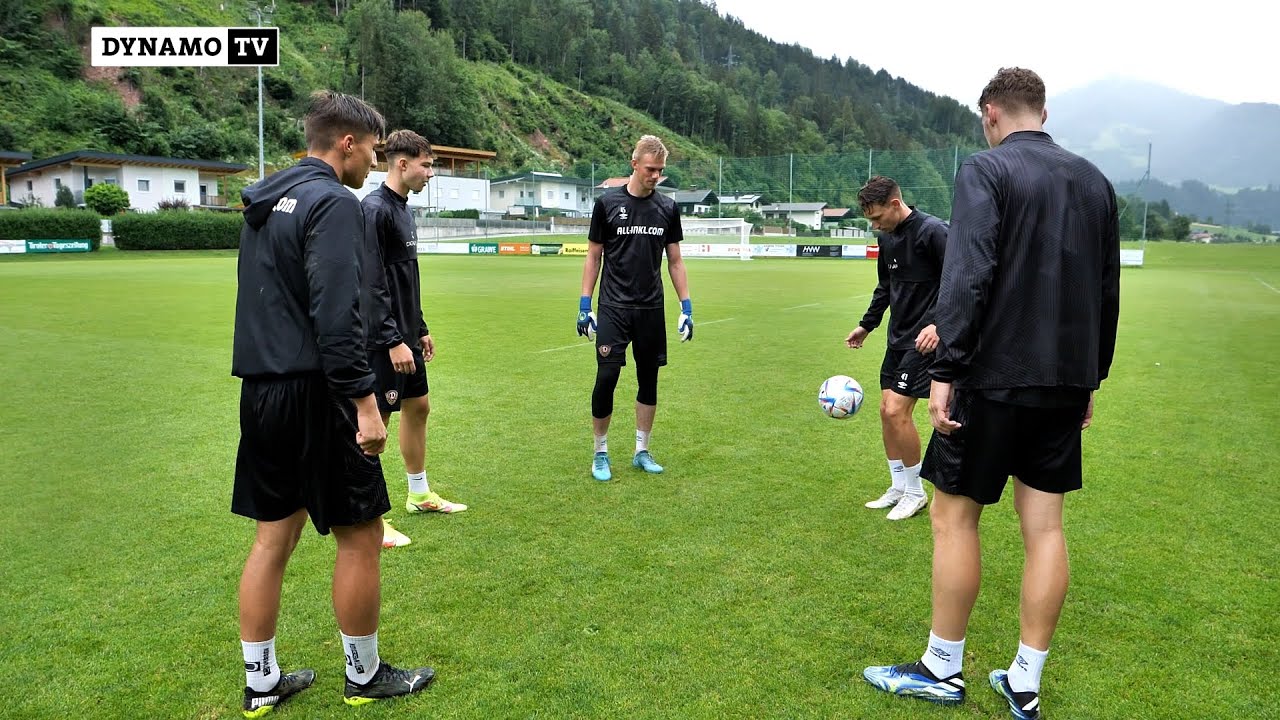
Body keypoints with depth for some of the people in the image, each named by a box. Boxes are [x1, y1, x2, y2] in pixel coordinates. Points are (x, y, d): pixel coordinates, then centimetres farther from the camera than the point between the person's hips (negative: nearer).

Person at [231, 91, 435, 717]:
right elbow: (336, 314, -22)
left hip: (261, 390, 9)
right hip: (313, 392, -9)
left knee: (274, 536, 14)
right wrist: (364, 402, -21)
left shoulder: (264, 201, 16)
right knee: (359, 534, 5)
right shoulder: (333, 203, -13)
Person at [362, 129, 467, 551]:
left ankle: (419, 494, 32)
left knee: (417, 407, 17)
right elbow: (373, 284, -21)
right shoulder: (374, 209, -16)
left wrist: (419, 329, 21)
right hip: (383, 341, -10)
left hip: (405, 337, 10)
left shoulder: (402, 210, 14)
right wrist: (393, 341, -22)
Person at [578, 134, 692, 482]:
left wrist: (686, 307, 5)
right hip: (613, 309, -3)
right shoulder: (607, 203, -2)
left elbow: (675, 260, 10)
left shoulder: (667, 208, 6)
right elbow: (594, 256, 3)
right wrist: (584, 305, -2)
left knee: (649, 380, 8)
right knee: (606, 378, -8)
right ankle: (600, 453, 10)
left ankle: (641, 451, 22)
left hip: (651, 310, 3)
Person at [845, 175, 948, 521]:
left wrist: (939, 324, -26)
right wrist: (866, 325, 21)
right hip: (897, 337, 8)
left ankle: (916, 492, 7)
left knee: (897, 412, -11)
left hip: (923, 340, -8)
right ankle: (898, 488, 23)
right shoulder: (887, 237, 9)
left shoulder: (933, 231, -16)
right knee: (886, 411, 9)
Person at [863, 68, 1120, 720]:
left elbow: (968, 276, -19)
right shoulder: (1094, 181, 14)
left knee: (954, 517, 5)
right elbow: (1108, 291, 16)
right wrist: (1090, 378, 21)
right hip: (1066, 384, 7)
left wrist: (945, 369, -19)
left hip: (996, 378, -7)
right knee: (1044, 527, 10)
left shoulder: (986, 171, -7)